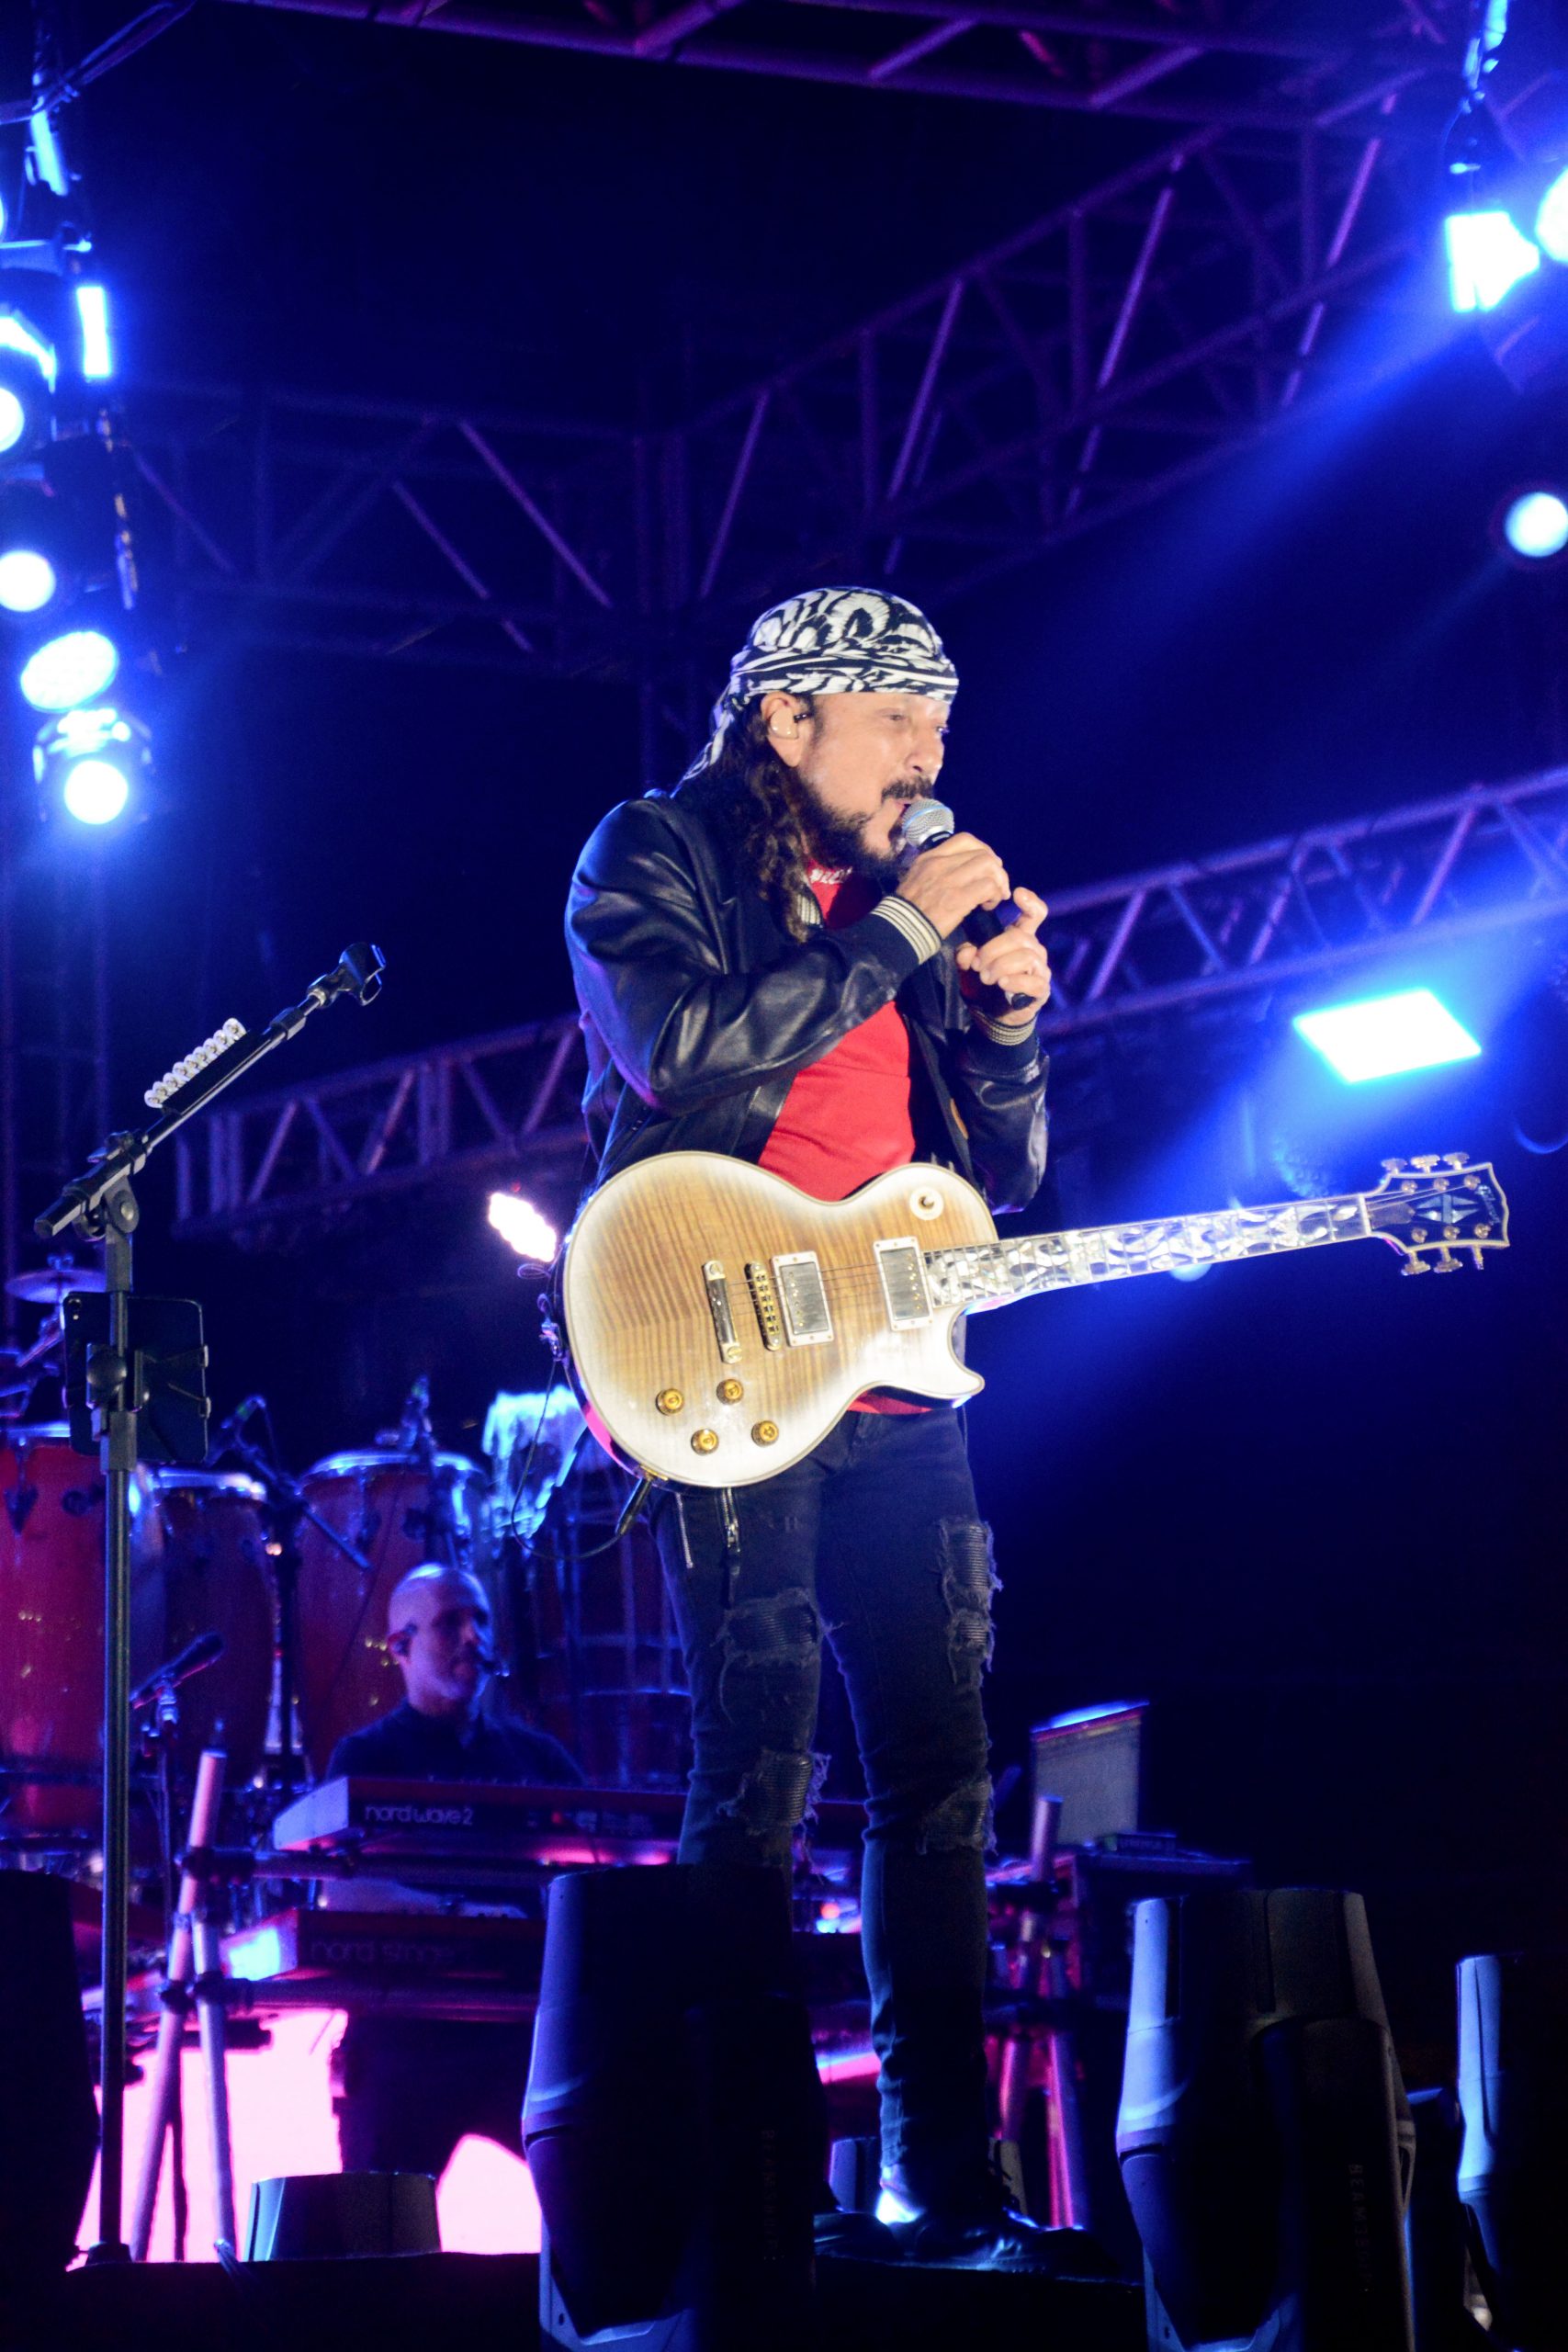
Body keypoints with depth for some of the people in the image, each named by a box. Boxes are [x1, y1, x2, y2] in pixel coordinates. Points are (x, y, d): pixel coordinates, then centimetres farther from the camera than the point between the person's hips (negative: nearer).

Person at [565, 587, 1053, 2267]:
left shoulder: (901, 898, 20)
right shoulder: (656, 855, 3)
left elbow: (1005, 1177, 21)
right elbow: (684, 1054, -17)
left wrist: (1006, 1020, 2)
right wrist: (895, 937, -11)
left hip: (893, 1386, 7)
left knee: (941, 1776, 3)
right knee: (758, 1777, -13)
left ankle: (945, 2175, 7)